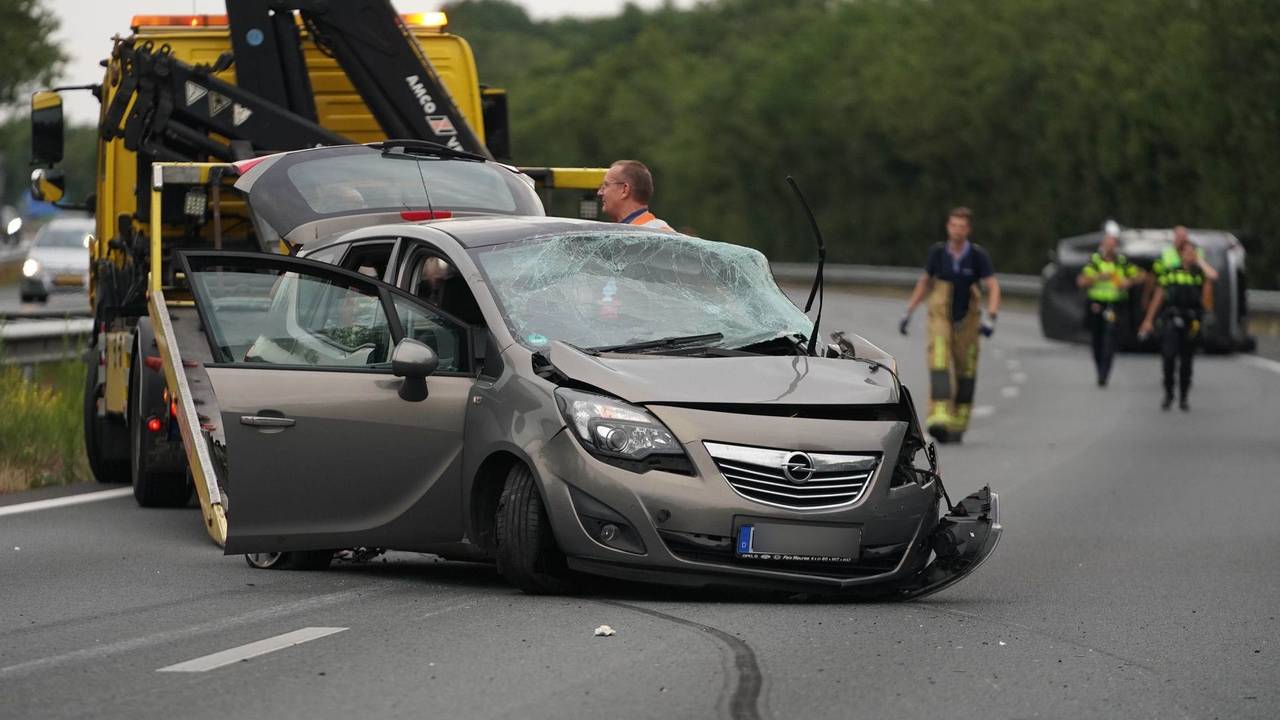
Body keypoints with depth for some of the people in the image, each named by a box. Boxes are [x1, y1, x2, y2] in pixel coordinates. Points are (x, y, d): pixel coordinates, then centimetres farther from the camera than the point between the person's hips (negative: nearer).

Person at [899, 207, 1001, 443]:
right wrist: (908, 313, 8)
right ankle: (939, 419, -30)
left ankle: (957, 426, 22)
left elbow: (994, 289, -16)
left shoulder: (978, 255, -13)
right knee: (940, 364, -19)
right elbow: (924, 282, 7)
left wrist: (991, 319, -31)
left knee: (965, 373, 8)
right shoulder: (938, 252, -8)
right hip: (940, 320, 0)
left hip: (967, 323, 1)